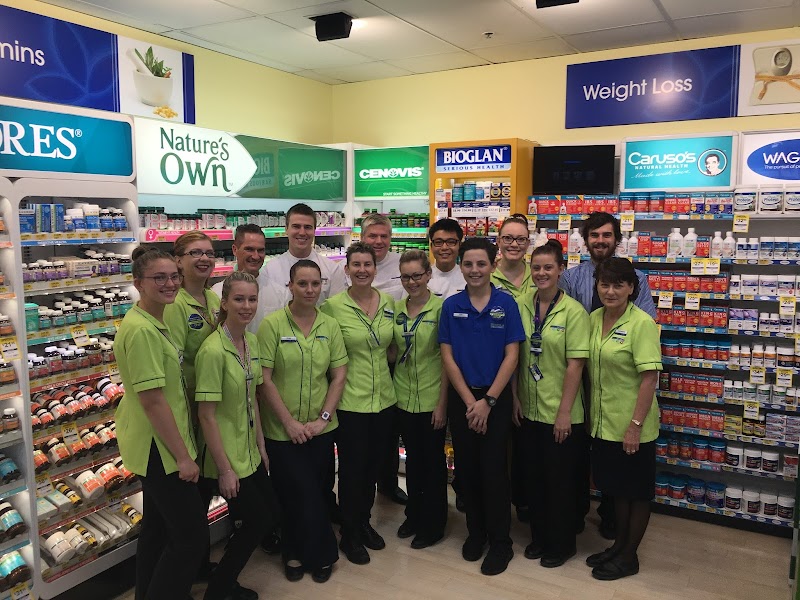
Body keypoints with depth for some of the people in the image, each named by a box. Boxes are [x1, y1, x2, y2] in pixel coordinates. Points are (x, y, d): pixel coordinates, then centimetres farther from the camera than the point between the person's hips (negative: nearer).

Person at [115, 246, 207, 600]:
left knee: (158, 528, 22)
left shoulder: (155, 322, 8)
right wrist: (183, 456, -19)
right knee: (191, 537, 0)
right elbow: (153, 400, -24)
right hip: (160, 447, -10)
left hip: (158, 445, 10)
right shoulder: (141, 330, -23)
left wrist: (181, 449, 17)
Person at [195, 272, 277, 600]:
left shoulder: (252, 341, 1)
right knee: (258, 520, 4)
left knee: (269, 513, 16)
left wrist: (260, 444, 9)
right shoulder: (213, 350, -24)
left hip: (249, 452, 8)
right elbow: (206, 414, -22)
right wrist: (225, 469, -19)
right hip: (224, 458, -8)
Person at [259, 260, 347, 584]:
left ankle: (298, 552, 37)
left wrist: (322, 418, -7)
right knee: (296, 495, 7)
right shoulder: (272, 324, -10)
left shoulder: (330, 326, 1)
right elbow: (264, 379, -11)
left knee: (317, 493, 13)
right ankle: (320, 553, 31)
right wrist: (289, 422, -12)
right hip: (282, 431, -3)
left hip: (321, 429, 3)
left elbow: (339, 376, 2)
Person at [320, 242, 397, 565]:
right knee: (352, 468, 7)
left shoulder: (388, 302, 2)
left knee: (373, 465, 17)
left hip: (384, 398, 5)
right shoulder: (333, 306, -11)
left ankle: (364, 521, 38)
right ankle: (349, 534, 26)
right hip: (350, 401, -4)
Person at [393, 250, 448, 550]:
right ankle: (414, 515, 35)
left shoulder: (440, 308, -12)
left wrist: (442, 403, -13)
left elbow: (447, 358, -12)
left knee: (433, 460, 9)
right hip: (403, 397, 5)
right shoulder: (396, 308, 3)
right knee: (413, 457, 17)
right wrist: (390, 389, 6)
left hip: (432, 398, -4)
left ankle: (433, 524, 25)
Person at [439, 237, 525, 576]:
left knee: (493, 468, 2)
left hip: (496, 397, -2)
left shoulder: (506, 304, -5)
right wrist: (469, 401, -8)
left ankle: (500, 542, 18)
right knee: (467, 467, 11)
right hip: (461, 397, 2)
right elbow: (447, 357, -2)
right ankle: (475, 532, 30)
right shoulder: (451, 306, 0)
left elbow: (511, 356, -7)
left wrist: (488, 401, -12)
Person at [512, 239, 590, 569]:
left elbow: (575, 365, -14)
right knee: (533, 476, 16)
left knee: (560, 479, 10)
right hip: (528, 409, 4)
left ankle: (561, 543, 29)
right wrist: (516, 397, 1)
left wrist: (564, 412, -15)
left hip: (560, 413, -4)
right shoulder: (520, 305, 0)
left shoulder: (573, 311, -12)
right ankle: (539, 536, 35)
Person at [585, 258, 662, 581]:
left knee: (636, 492, 12)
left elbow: (650, 377, -19)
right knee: (616, 487, 21)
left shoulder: (642, 323, -17)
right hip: (603, 423, 7)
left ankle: (629, 556, 26)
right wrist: (589, 413, 10)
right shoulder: (593, 319, 3)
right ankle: (619, 544, 38)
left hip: (631, 426, -6)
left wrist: (635, 426, -20)